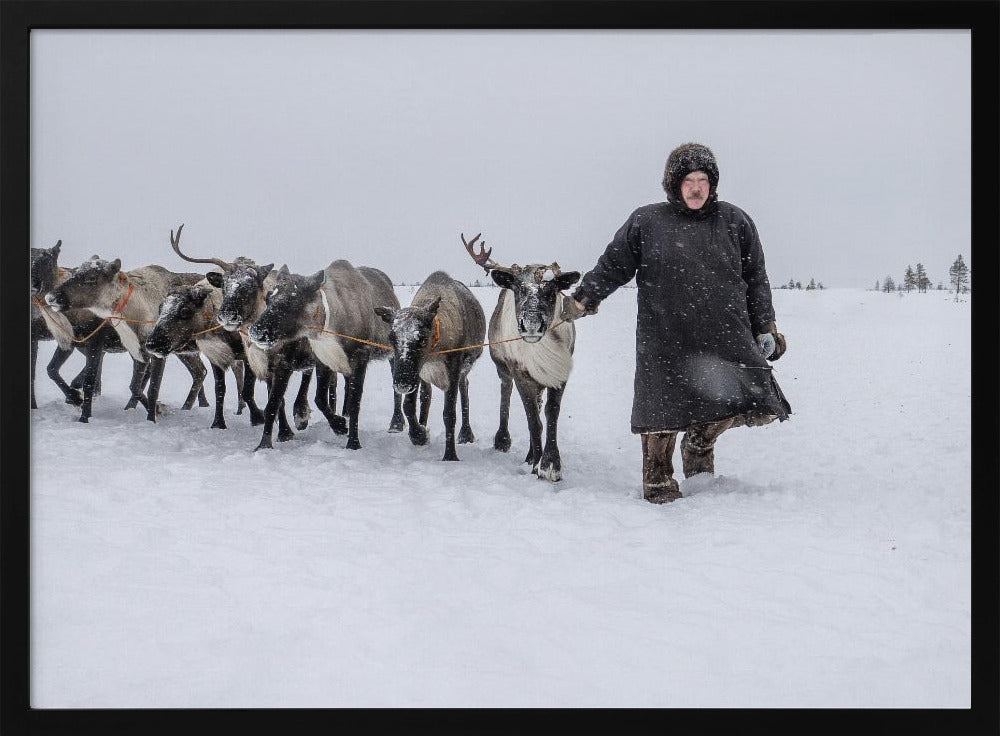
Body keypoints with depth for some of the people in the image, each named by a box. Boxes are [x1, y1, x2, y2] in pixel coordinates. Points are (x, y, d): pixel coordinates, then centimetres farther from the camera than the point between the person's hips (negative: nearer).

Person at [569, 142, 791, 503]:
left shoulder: (735, 222, 9)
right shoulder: (646, 222, 3)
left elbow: (756, 279, 15)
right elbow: (612, 267, 8)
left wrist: (765, 327, 11)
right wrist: (582, 299, -2)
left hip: (726, 338, 2)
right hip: (666, 341, -2)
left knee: (755, 404, 0)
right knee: (665, 410, 0)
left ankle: (700, 440, 27)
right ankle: (658, 480, 22)